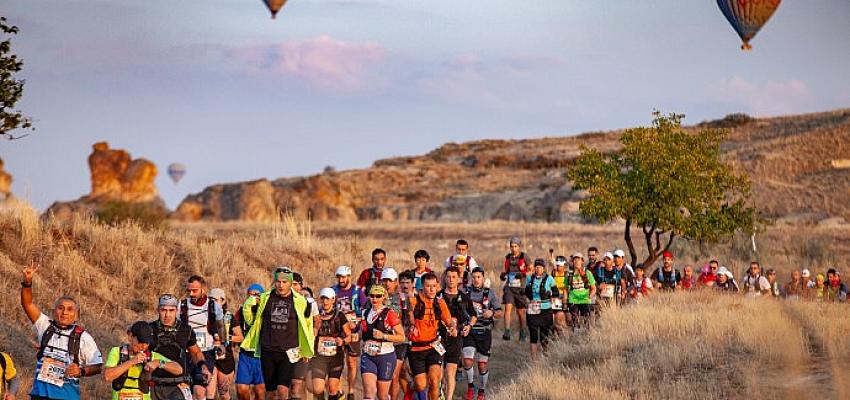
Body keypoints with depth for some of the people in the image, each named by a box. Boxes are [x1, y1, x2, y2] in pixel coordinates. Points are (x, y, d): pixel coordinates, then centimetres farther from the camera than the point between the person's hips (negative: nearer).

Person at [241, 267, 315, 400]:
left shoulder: (300, 301, -1)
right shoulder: (265, 298, 3)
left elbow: (308, 324, 14)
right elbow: (251, 320, 14)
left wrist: (307, 350, 17)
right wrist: (248, 306, -5)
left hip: (289, 353, -2)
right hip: (267, 352, 2)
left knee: (282, 389, -16)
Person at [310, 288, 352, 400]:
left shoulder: (339, 316, -1)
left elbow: (349, 336, 3)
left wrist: (343, 341, -17)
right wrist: (317, 324, -17)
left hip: (336, 356, -1)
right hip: (319, 356, 1)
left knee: (332, 389, -3)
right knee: (317, 390, -12)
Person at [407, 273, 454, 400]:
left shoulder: (440, 303, 3)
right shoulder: (414, 301, -9)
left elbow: (449, 321, 8)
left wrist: (453, 328, -14)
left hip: (433, 347, 2)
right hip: (416, 349, -2)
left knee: (434, 381, -18)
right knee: (421, 386, -2)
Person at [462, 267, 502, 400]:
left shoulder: (489, 294, 0)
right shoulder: (465, 293, 3)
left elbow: (500, 313, -5)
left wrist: (492, 312, -26)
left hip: (484, 333, 0)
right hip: (469, 331, 0)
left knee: (482, 365, 3)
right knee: (468, 362, -14)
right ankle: (470, 387, 10)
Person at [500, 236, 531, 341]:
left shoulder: (524, 257, -3)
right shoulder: (508, 257, 9)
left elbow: (531, 270, 0)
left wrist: (523, 274, -17)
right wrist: (503, 275, 2)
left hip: (520, 288, -2)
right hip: (509, 287, 2)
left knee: (521, 311, 8)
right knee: (508, 308, -15)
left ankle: (522, 333, 26)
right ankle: (507, 332, -21)